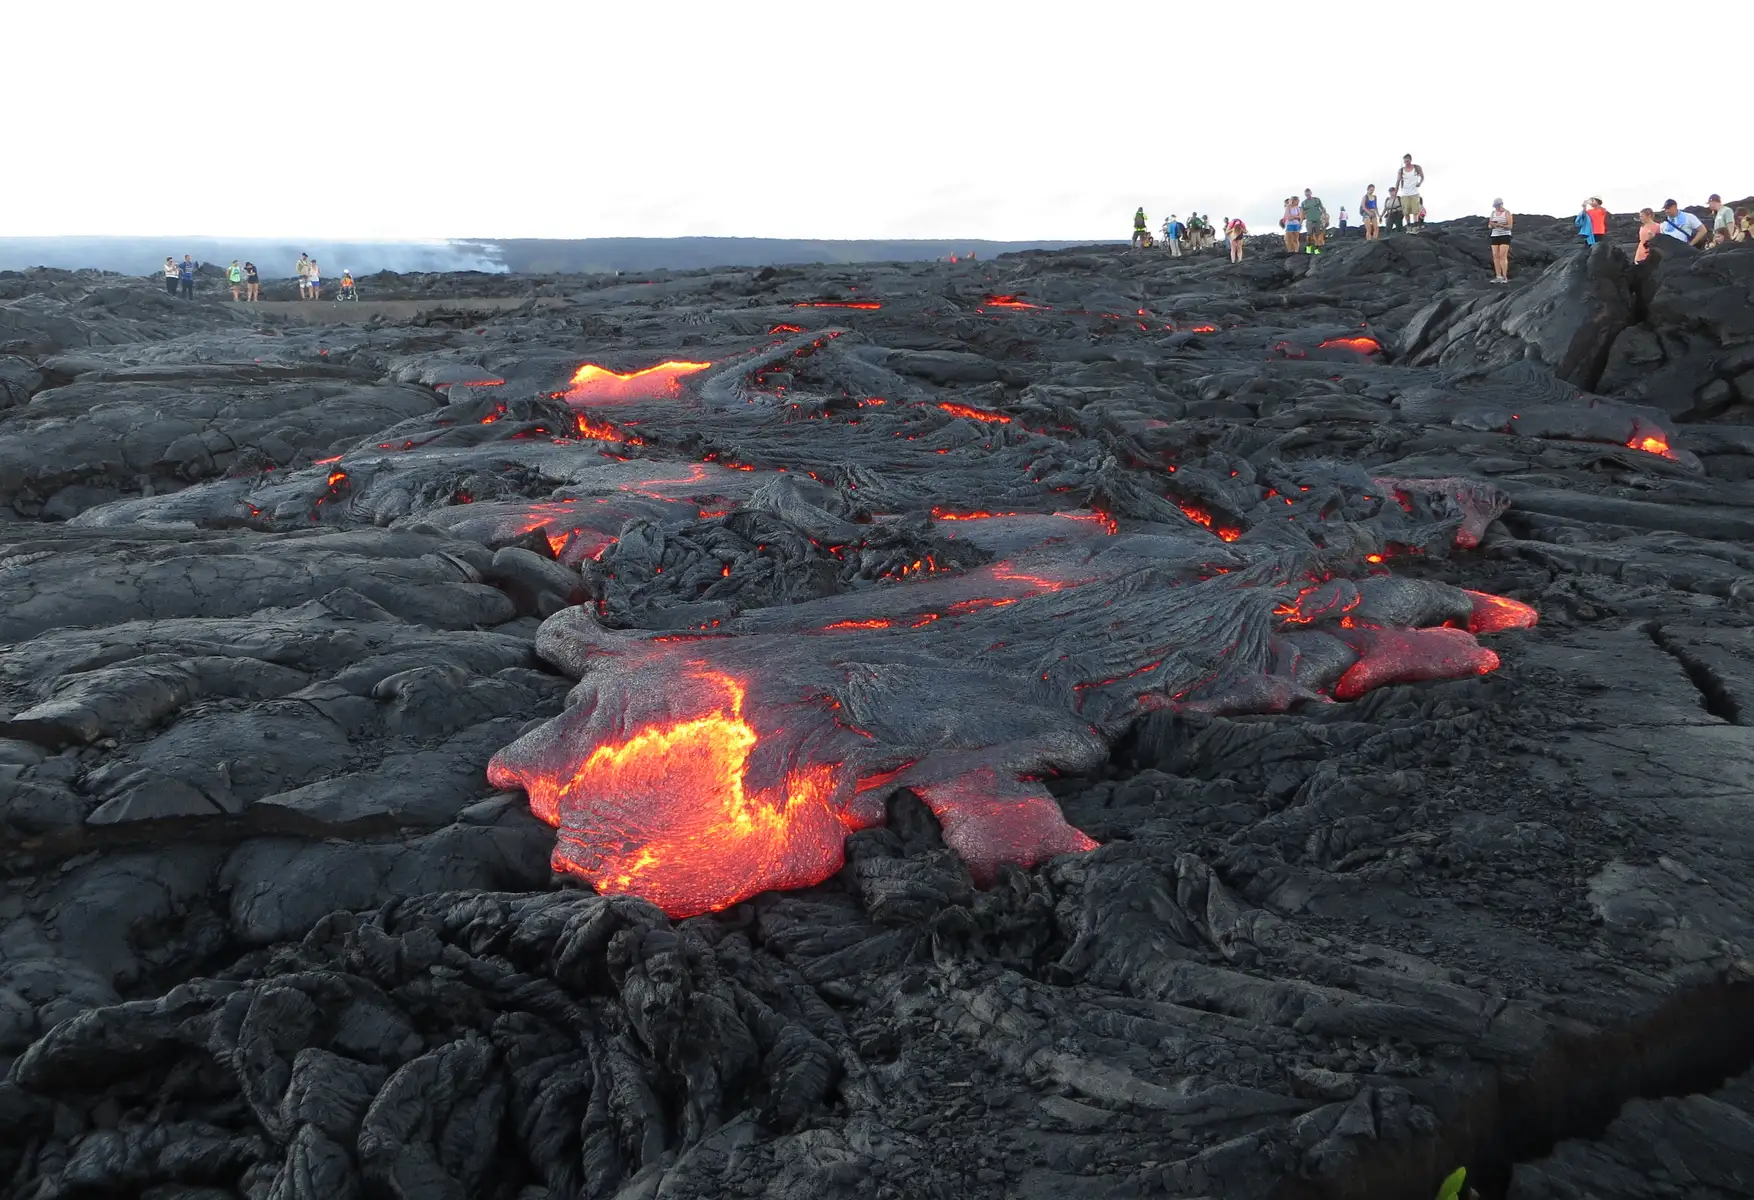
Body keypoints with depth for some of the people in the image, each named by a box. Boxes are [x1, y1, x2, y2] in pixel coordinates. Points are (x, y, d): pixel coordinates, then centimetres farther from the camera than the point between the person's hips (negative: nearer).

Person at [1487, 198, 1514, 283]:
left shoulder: (1507, 213, -5)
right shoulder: (1493, 213, 10)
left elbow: (1510, 226, -11)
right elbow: (1489, 226, 11)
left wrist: (1498, 225, -23)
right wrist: (1491, 225, -13)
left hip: (1505, 236, -5)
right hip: (1494, 236, 5)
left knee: (1503, 256, -12)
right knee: (1496, 256, -1)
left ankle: (1505, 277, -12)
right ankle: (1498, 277, 0)